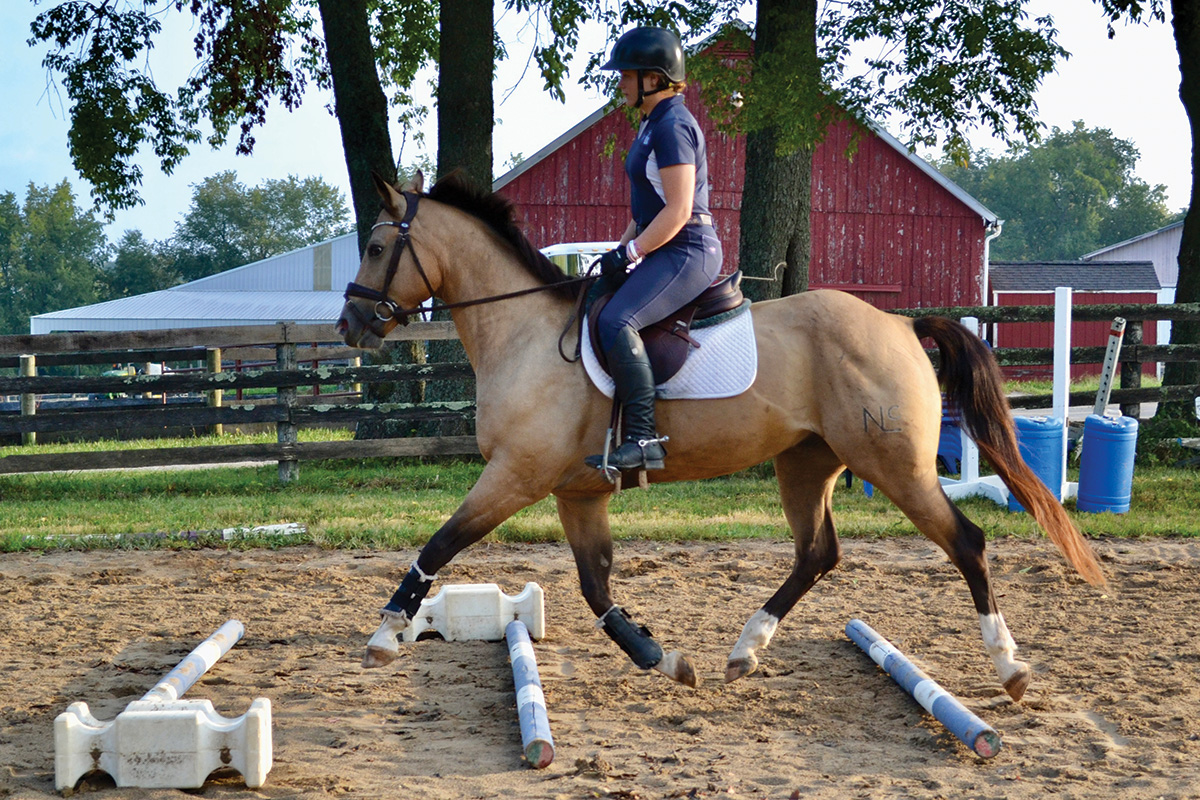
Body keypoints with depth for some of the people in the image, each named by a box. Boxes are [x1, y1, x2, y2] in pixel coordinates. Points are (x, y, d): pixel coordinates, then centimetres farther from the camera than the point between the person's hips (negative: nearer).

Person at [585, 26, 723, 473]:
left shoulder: (672, 126, -14)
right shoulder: (653, 124, 18)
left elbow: (678, 210, -20)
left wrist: (630, 253, -19)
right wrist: (621, 251, 13)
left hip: (687, 251, -11)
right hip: (667, 251, 11)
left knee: (616, 321, -28)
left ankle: (644, 439, -29)